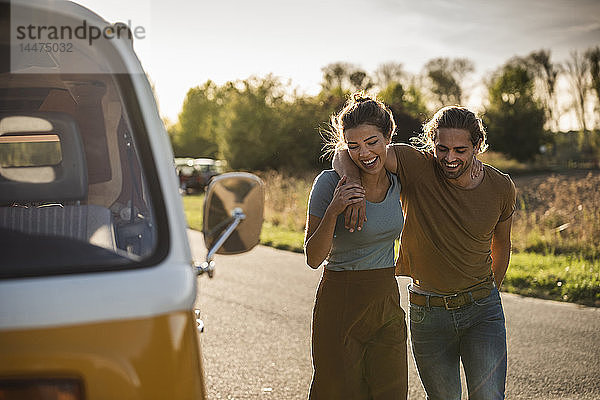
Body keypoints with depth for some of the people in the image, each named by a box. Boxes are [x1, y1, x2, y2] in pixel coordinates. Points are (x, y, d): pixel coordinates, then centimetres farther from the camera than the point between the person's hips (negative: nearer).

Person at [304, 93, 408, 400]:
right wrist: (333, 210, -28)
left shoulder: (396, 180, 1)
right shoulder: (331, 183, -15)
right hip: (340, 304, -4)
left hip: (387, 304, 5)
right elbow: (314, 257, -15)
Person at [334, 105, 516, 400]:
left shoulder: (501, 188, -5)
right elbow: (347, 151, -19)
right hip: (427, 313, -1)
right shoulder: (417, 167, -14)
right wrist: (353, 183, -38)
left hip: (482, 311, 1)